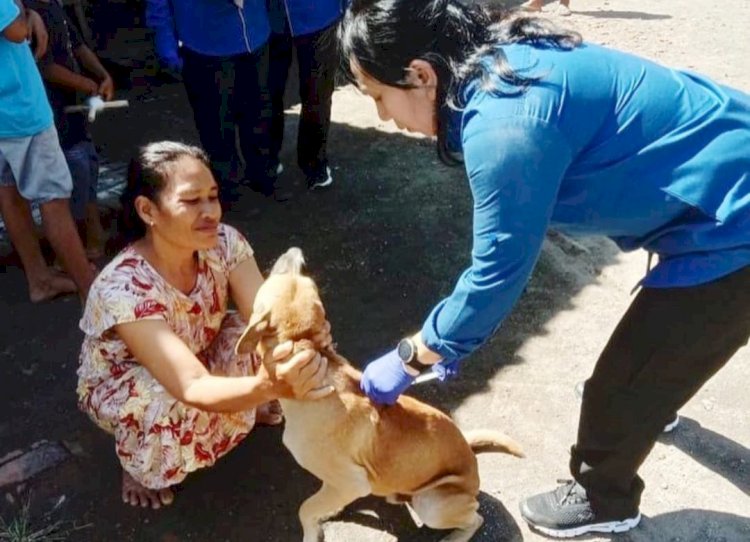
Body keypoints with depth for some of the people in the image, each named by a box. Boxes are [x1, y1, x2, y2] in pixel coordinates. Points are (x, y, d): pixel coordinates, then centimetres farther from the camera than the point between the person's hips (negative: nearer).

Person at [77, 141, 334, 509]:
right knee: (168, 405, -38)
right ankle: (138, 468, -2)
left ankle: (250, 406, 11)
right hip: (118, 385, -4)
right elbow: (192, 388, -46)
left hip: (199, 357, 5)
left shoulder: (223, 242, -23)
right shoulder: (122, 289, -38)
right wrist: (269, 386, -65)